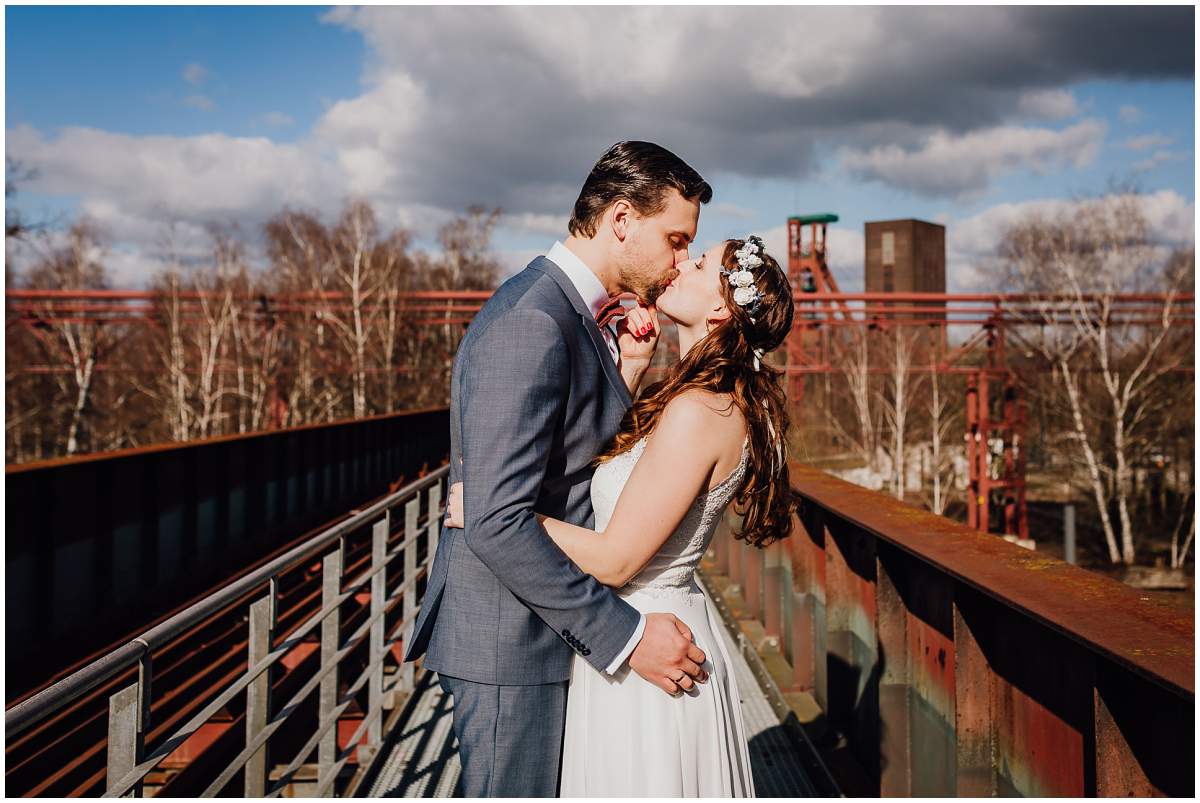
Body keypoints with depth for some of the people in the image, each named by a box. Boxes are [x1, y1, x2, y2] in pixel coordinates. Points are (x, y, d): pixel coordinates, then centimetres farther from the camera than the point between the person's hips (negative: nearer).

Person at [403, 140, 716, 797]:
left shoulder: (577, 316, 10)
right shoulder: (529, 323, -22)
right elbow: (497, 522, -27)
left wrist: (626, 372, -1)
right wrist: (625, 634, -23)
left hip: (549, 625, 10)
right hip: (510, 642, -10)